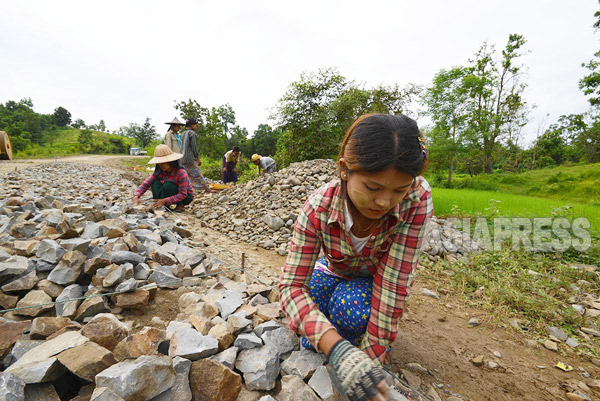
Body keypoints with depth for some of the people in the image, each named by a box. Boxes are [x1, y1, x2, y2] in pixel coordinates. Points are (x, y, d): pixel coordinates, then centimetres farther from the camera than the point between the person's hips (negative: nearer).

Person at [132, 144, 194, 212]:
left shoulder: (181, 173, -28)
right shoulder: (159, 172, -9)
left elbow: (182, 195, -30)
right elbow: (145, 184, -13)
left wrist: (165, 200, -37)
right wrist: (136, 197, -31)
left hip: (186, 197, -5)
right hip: (173, 196, 5)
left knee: (168, 185, -29)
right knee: (155, 183, -17)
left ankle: (180, 205, -11)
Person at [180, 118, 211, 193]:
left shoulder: (183, 133, 15)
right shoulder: (192, 133, -9)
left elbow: (182, 146, 18)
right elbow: (194, 147, -12)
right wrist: (198, 158, -6)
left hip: (182, 158, 8)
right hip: (190, 158, -8)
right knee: (198, 174, -1)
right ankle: (207, 189, 8)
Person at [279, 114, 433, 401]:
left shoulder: (417, 198, -34)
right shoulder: (318, 207, -33)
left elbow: (394, 282, -32)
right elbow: (291, 284, -33)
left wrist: (374, 358, -30)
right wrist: (336, 348, -47)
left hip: (375, 281, 0)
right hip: (334, 273, 1)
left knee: (349, 304, -32)